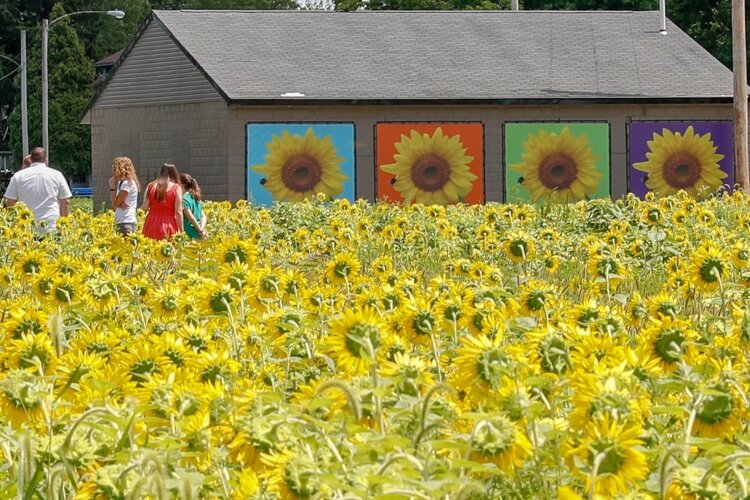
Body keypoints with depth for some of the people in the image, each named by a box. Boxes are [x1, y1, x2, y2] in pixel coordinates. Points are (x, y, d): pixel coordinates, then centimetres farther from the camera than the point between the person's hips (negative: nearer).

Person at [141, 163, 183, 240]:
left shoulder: (151, 186, 6)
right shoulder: (176, 188, -1)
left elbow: (144, 207, 3)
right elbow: (178, 212, -5)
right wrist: (181, 231, -1)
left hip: (152, 225, 3)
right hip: (169, 227, -3)